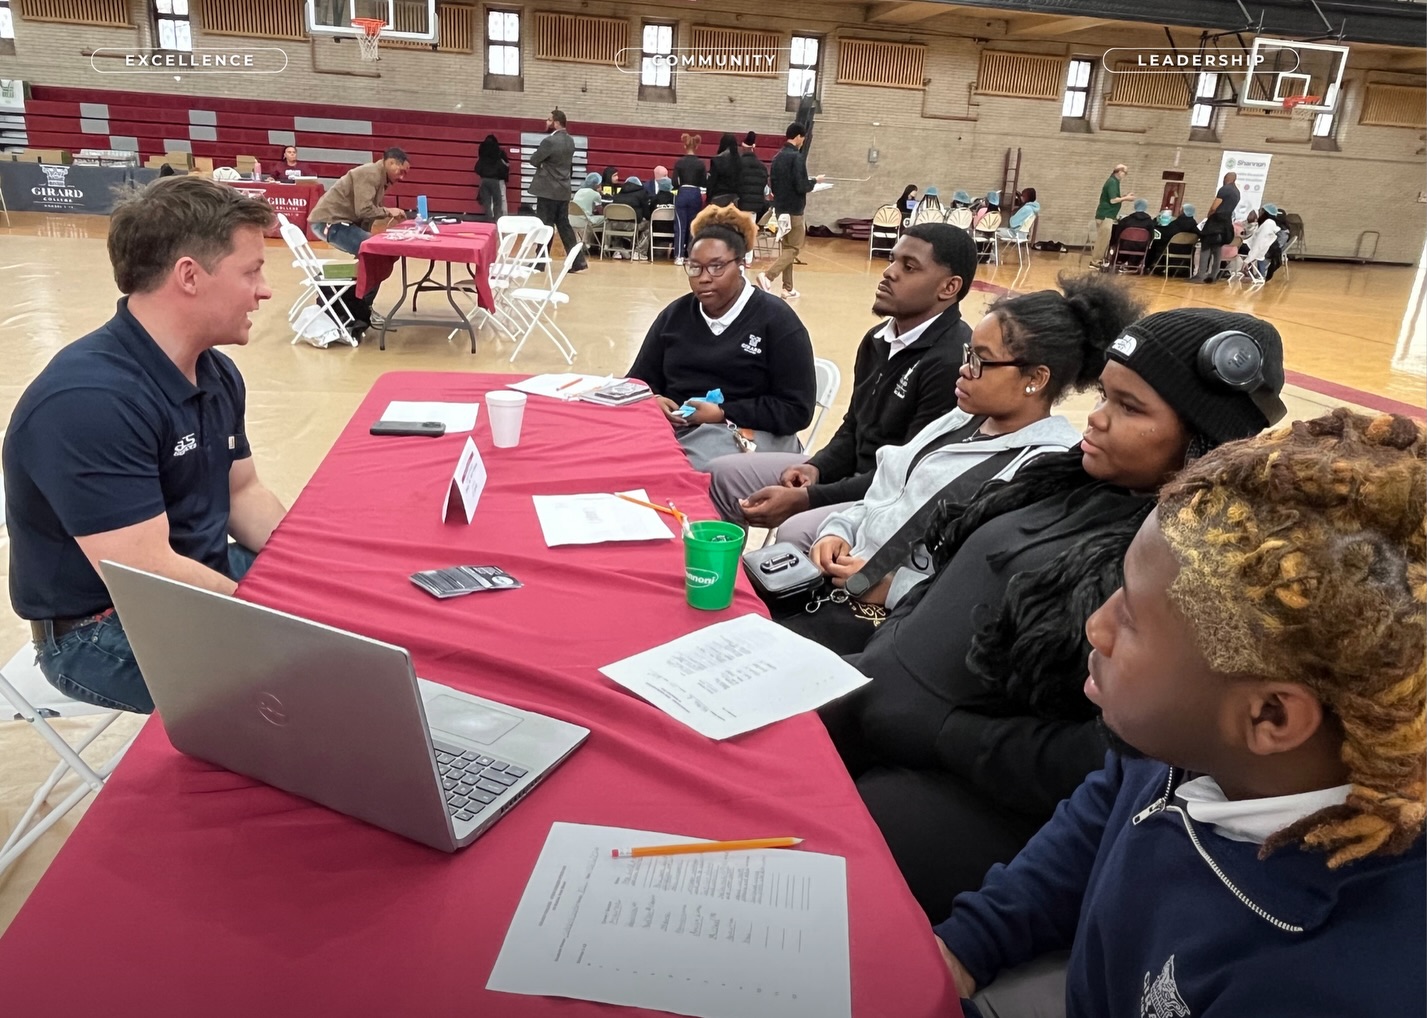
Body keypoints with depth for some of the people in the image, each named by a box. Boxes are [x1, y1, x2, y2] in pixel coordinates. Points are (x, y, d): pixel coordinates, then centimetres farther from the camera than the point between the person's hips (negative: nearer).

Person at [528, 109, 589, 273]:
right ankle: (578, 260, 8)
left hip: (548, 190, -8)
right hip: (563, 190, 8)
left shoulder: (549, 141, -17)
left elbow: (533, 160, -11)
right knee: (564, 225, 11)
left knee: (544, 226, 0)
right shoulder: (570, 141, 9)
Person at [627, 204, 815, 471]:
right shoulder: (675, 314, 17)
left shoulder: (776, 320, 2)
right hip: (672, 426, 4)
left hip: (747, 434, -4)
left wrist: (724, 414, -13)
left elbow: (796, 410, -3)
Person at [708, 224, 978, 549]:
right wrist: (816, 468, -4)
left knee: (796, 532, -33)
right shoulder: (878, 339, 8)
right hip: (855, 473, 9)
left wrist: (807, 498, -24)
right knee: (723, 474, 5)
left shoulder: (954, 360, -22)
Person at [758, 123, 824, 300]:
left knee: (786, 246, 13)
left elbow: (772, 183, 12)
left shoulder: (777, 157, 9)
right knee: (794, 248, -2)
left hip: (780, 208, 8)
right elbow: (801, 186, -19)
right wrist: (815, 181, -3)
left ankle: (788, 288, 13)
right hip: (794, 209, -8)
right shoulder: (798, 157, -15)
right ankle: (768, 276, -20)